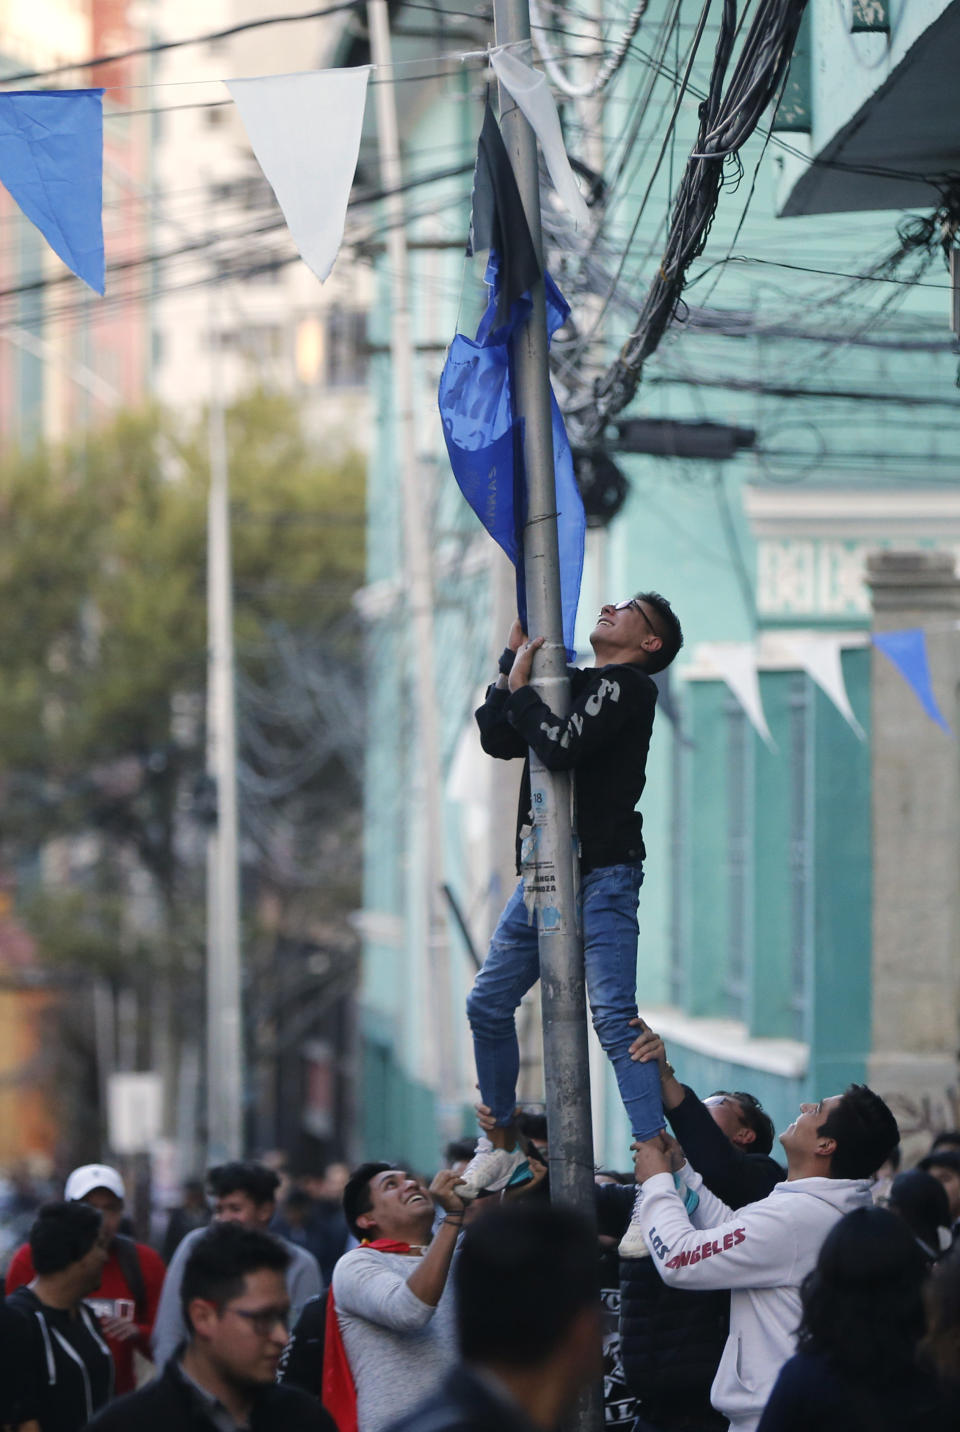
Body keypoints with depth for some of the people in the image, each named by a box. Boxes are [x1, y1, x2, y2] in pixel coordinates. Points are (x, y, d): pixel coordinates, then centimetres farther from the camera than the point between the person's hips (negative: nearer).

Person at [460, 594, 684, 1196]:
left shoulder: (627, 684, -6)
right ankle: (503, 1145, 24)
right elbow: (497, 739, 17)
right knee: (489, 1005, 12)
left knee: (614, 1016, -18)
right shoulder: (575, 683, 20)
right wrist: (514, 656, 14)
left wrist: (521, 687, -6)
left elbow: (562, 747, -20)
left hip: (602, 875, -9)